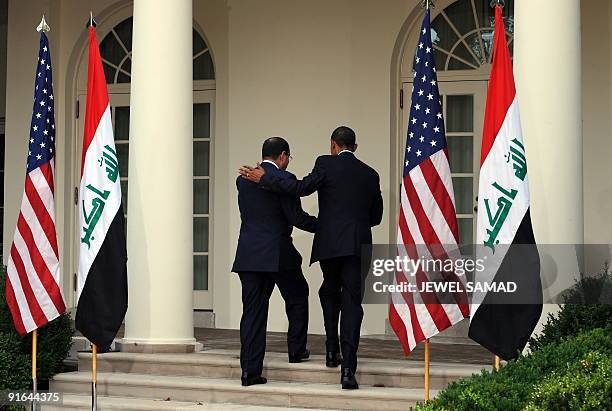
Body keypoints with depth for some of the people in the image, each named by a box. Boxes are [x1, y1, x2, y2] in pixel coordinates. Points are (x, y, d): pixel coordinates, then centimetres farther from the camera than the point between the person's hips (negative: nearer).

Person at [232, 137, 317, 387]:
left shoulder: (243, 179, 8)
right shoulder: (284, 179, -10)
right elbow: (296, 217, -11)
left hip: (248, 254, 4)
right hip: (278, 253, -4)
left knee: (252, 312, 4)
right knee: (297, 297, 21)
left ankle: (250, 370, -1)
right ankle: (296, 350, 27)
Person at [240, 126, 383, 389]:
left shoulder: (326, 164, 0)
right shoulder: (370, 174, 13)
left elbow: (301, 188, -11)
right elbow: (376, 215, 18)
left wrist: (263, 178, -4)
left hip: (330, 243, -1)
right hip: (359, 245, 1)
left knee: (330, 293, 23)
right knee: (352, 302, -2)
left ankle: (332, 351, 20)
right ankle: (348, 367, -13)